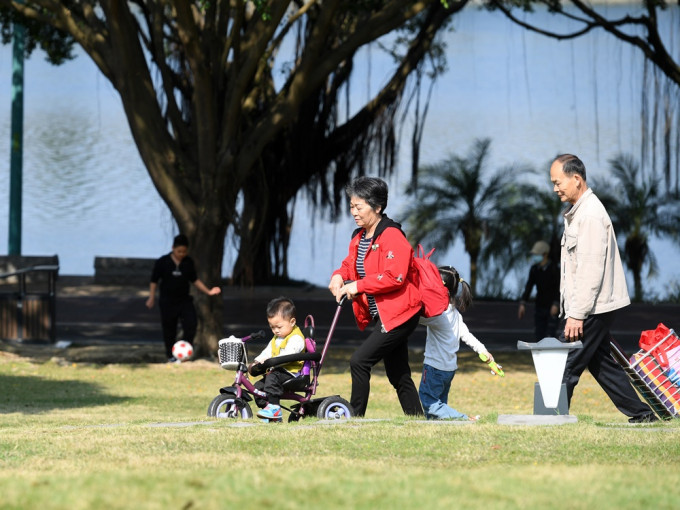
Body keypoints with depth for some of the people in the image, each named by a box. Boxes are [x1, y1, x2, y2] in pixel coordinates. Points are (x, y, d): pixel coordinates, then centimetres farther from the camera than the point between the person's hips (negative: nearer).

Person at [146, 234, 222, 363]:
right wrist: (151, 298, -7)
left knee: (191, 325, -12)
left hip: (184, 300, 3)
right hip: (167, 302, -3)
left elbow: (194, 280, 13)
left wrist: (208, 291, 6)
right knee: (169, 329, 3)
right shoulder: (162, 262, -8)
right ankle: (171, 356, 16)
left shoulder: (189, 262, 2)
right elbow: (154, 281, -2)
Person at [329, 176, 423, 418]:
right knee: (398, 375, 13)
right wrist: (339, 276, -3)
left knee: (359, 361, -17)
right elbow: (350, 264, 21)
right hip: (381, 315, 10)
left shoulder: (392, 236, -17)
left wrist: (358, 285, -21)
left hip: (398, 315, -10)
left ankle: (355, 416, -12)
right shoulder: (359, 237, 11)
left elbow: (394, 277, -26)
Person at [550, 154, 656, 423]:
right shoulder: (577, 212, 16)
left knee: (565, 366, -9)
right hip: (592, 308, 11)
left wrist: (577, 314, -22)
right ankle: (641, 413, 18)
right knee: (601, 363, 14)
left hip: (593, 308, -11)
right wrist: (572, 309, 17)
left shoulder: (591, 214, -16)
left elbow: (591, 269, -21)